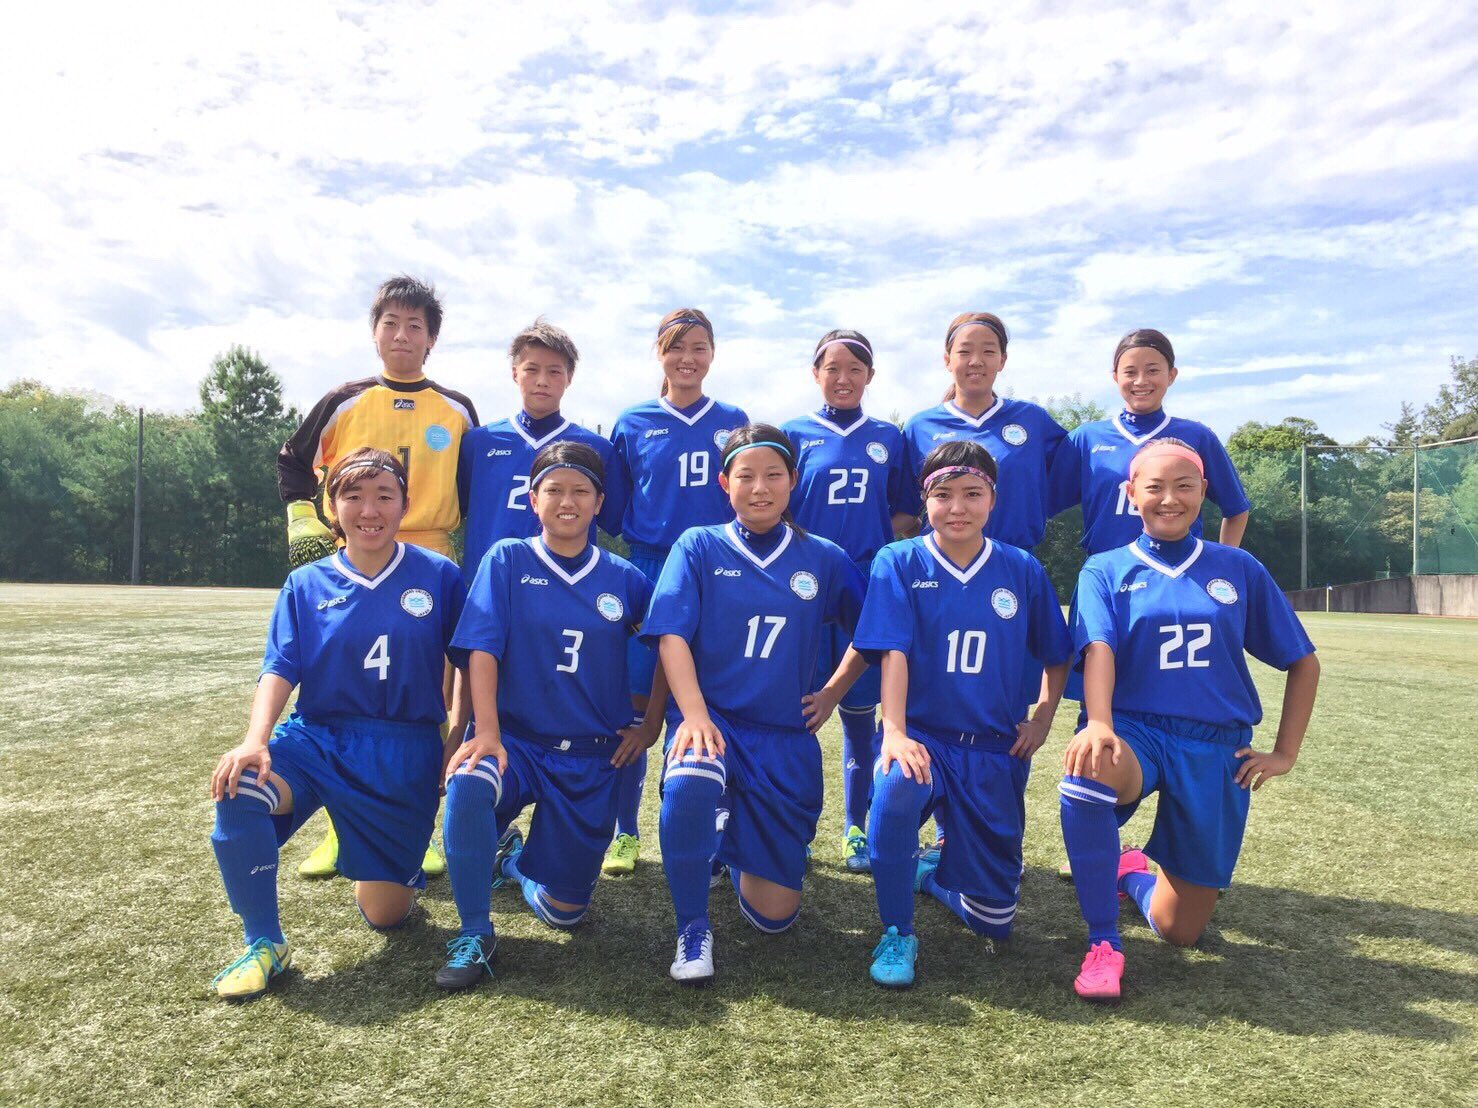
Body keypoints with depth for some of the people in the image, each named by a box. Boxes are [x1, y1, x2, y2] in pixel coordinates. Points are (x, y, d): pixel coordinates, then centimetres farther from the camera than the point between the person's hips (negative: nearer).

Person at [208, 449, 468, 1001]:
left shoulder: (439, 576, -2)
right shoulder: (306, 584, 3)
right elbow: (280, 669, -5)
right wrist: (255, 741, -22)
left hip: (404, 752, -1)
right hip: (316, 735, 1)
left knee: (385, 914, 2)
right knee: (238, 790, -32)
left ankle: (376, 870, 43)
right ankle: (264, 944, -8)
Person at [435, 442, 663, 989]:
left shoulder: (623, 578, 1)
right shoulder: (507, 560, -3)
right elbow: (481, 650, -11)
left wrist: (652, 723, 5)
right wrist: (486, 733, -22)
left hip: (594, 757, 2)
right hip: (516, 739, -2)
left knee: (565, 910, 3)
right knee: (468, 786, -38)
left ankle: (516, 857, 39)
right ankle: (474, 933, -12)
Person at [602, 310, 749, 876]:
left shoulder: (734, 423, 8)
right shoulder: (632, 425, 7)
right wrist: (641, 537, -1)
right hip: (647, 574, 0)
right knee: (633, 705, 0)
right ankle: (624, 833, 14)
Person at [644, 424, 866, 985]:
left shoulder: (824, 559, 5)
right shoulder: (699, 548, 0)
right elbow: (672, 637, -10)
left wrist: (833, 691, 6)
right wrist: (695, 718, -23)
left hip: (787, 736, 2)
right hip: (714, 720, -2)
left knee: (774, 916, 2)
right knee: (689, 784, -40)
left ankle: (736, 844, 38)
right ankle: (693, 928, -13)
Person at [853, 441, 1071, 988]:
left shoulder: (1022, 570, 2)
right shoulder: (899, 563, -5)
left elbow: (1056, 655, 14)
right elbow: (893, 652, -15)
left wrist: (1043, 718, 2)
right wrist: (894, 732, -27)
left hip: (996, 748, 3)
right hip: (921, 736, -2)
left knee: (995, 919, 5)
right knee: (896, 788, -39)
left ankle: (933, 870, 39)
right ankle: (897, 933, -15)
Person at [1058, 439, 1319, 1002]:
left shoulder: (1239, 569, 8)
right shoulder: (1106, 570, 3)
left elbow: (1302, 661, 14)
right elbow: (1098, 649, -15)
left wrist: (1285, 752, 7)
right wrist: (1099, 724, -34)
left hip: (1218, 747, 2)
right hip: (1135, 729, -2)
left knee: (1181, 930, 1)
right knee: (1088, 767, -41)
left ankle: (1133, 873, 38)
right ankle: (1103, 944, -22)